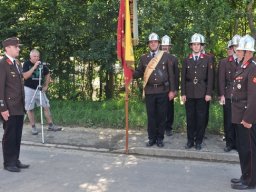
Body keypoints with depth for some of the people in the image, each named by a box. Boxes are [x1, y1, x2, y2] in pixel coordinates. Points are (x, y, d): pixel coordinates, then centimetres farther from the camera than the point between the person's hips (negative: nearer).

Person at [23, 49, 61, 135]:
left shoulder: (42, 64, 2)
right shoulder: (26, 64, -9)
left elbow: (47, 75, 14)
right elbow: (25, 76, -23)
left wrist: (46, 86, 4)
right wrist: (34, 66, -28)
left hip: (40, 89, 4)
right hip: (29, 89, -4)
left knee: (46, 106, 3)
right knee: (30, 108, 1)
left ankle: (51, 125, 10)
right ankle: (33, 127, 11)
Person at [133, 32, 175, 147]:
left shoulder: (166, 56, 3)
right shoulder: (144, 58, 8)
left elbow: (170, 74, 2)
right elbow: (139, 73, 6)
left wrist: (172, 90, -3)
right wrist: (131, 72, -16)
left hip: (163, 91, -1)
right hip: (150, 91, 1)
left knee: (162, 115, 5)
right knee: (151, 115, 5)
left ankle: (160, 138, 16)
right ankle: (152, 138, 16)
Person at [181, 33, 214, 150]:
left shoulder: (207, 59, 4)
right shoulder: (187, 60, 8)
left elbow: (210, 78, 1)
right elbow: (183, 78, 6)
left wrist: (208, 93, -6)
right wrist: (183, 94, 0)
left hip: (202, 93, -1)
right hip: (189, 93, 1)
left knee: (201, 118, 3)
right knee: (190, 117, 6)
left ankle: (198, 141, 13)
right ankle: (190, 140, 16)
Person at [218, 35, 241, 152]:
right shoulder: (223, 62, 8)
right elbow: (221, 80, 2)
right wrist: (222, 95, -6)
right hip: (229, 96, -1)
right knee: (229, 121, 3)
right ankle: (230, 143, 14)